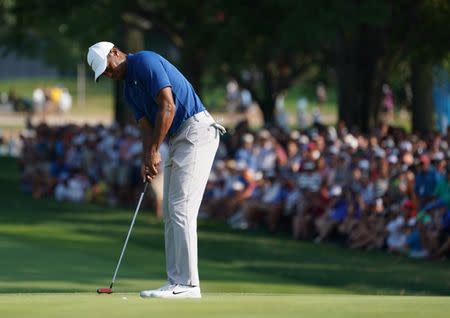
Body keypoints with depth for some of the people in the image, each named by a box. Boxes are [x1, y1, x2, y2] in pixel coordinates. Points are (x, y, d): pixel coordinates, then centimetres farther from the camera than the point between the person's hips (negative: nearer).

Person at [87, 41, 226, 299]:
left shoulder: (145, 61, -10)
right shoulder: (130, 90, 19)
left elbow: (168, 107, -18)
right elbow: (147, 127, 11)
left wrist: (154, 151, -15)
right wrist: (148, 161, -7)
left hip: (196, 131, -10)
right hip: (178, 139, 10)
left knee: (181, 210, -13)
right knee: (171, 212, 8)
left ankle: (187, 284, -14)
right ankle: (177, 281, 8)